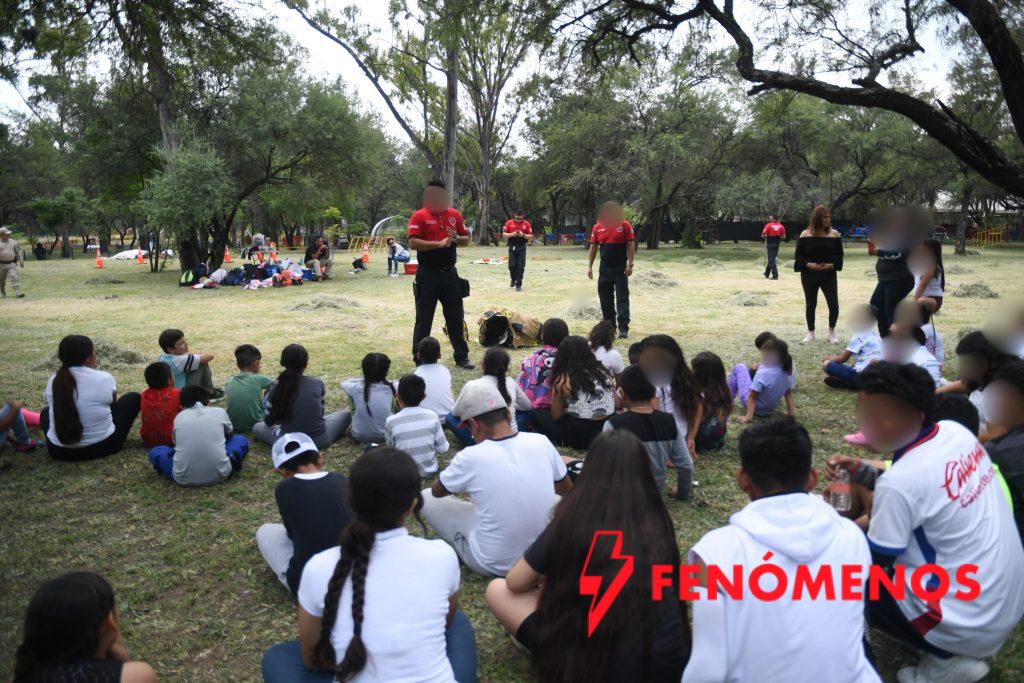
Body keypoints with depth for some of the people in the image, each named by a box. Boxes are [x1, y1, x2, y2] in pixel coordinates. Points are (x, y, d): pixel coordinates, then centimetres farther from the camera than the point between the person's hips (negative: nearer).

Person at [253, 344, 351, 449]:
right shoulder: (318, 383, -5)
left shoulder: (276, 389, -5)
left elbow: (268, 422, 7)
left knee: (257, 427, 26)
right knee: (346, 414, 23)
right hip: (319, 441, 0)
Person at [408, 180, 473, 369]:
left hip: (450, 273, 5)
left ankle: (461, 356, 22)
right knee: (424, 318, 3)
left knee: (456, 317, 11)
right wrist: (439, 243, -22)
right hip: (427, 274, -4)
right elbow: (413, 243, -16)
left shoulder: (455, 215, 9)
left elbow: (466, 240, 15)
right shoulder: (419, 216, -6)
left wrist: (456, 238, -7)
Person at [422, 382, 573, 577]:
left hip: (495, 564, -4)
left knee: (427, 497, 10)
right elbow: (567, 490, 9)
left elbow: (437, 491, 2)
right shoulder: (541, 442, -10)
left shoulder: (470, 458, -20)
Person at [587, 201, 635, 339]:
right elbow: (593, 247, 8)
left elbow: (631, 245, -3)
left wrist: (630, 264, -10)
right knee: (605, 299, 9)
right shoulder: (597, 228, 4)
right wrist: (590, 266, 4)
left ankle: (623, 328, -4)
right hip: (604, 269, 4)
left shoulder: (624, 225, -4)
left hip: (621, 269, -3)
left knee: (622, 298, -4)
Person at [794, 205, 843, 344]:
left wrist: (832, 265, -12)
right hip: (809, 276, 0)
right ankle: (810, 333, 23)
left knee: (834, 304, -4)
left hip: (829, 275, 1)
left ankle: (832, 331, 18)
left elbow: (839, 255, 7)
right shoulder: (805, 235, -2)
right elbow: (798, 256, 1)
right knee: (810, 305, 8)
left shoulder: (834, 235, 2)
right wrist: (808, 264, -16)